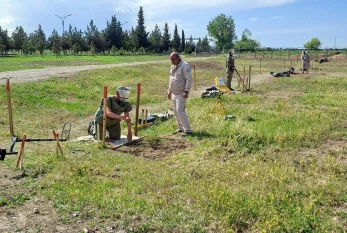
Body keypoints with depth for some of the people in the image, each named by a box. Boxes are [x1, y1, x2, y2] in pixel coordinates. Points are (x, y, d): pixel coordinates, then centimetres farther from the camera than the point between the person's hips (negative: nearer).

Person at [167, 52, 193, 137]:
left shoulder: (184, 66, -13)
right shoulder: (173, 66, 14)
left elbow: (189, 79, -18)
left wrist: (186, 91, -23)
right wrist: (169, 91, 22)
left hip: (181, 93, -9)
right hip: (174, 93, 9)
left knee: (180, 111, -14)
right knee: (176, 112, 11)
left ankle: (187, 130, -9)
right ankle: (180, 128, 22)